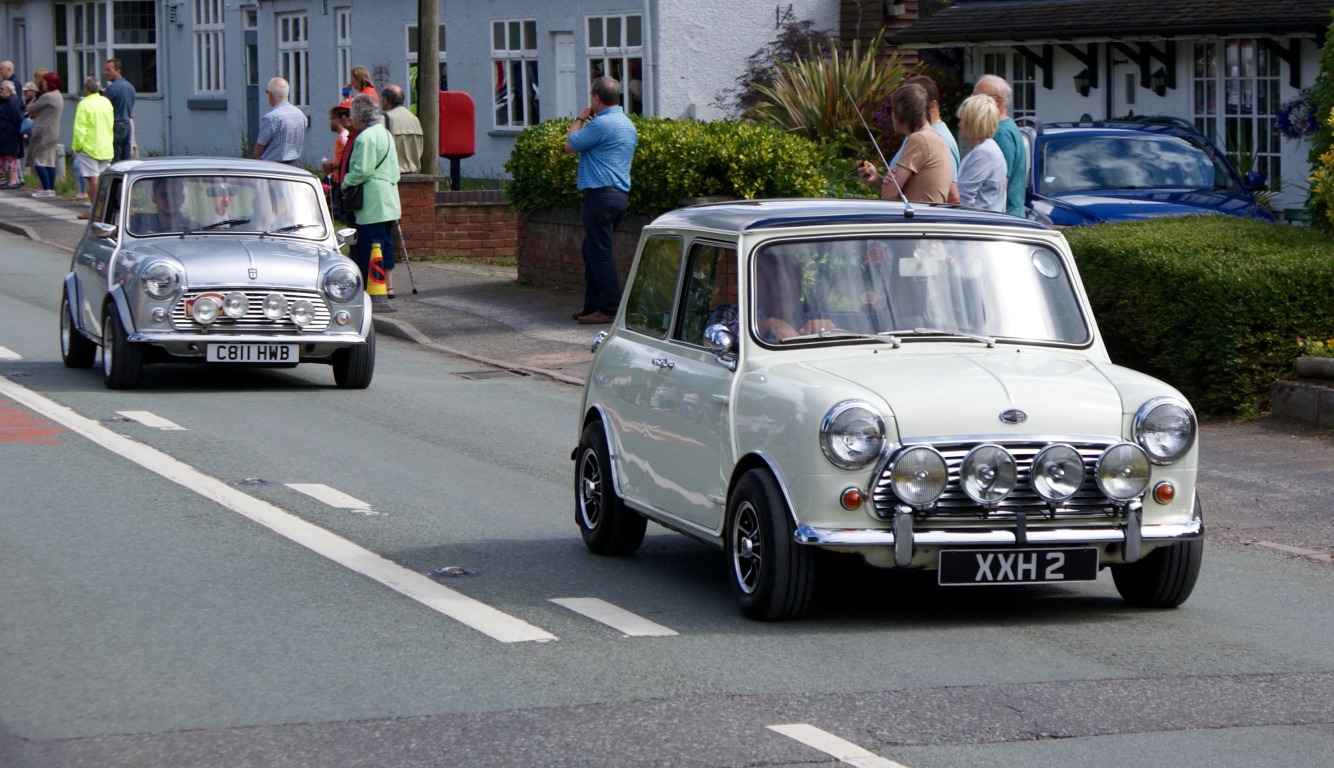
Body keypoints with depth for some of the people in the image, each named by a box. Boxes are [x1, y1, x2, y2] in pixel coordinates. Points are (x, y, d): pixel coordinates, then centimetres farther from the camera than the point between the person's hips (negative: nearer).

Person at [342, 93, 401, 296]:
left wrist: (346, 182, -7)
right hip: (388, 199, 10)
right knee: (385, 241, 12)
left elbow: (363, 171, -20)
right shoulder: (384, 133, 16)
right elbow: (393, 167, 19)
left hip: (372, 202, -10)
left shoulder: (365, 138, -15)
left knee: (370, 244, -6)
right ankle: (388, 285, 14)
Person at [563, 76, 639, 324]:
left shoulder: (601, 124, -16)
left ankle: (610, 309, -6)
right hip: (620, 194, 10)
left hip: (600, 195, -10)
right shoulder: (628, 125, 15)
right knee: (592, 251, 17)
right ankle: (593, 305, 20)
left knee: (599, 253, -6)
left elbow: (570, 145, -6)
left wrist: (580, 118, 7)